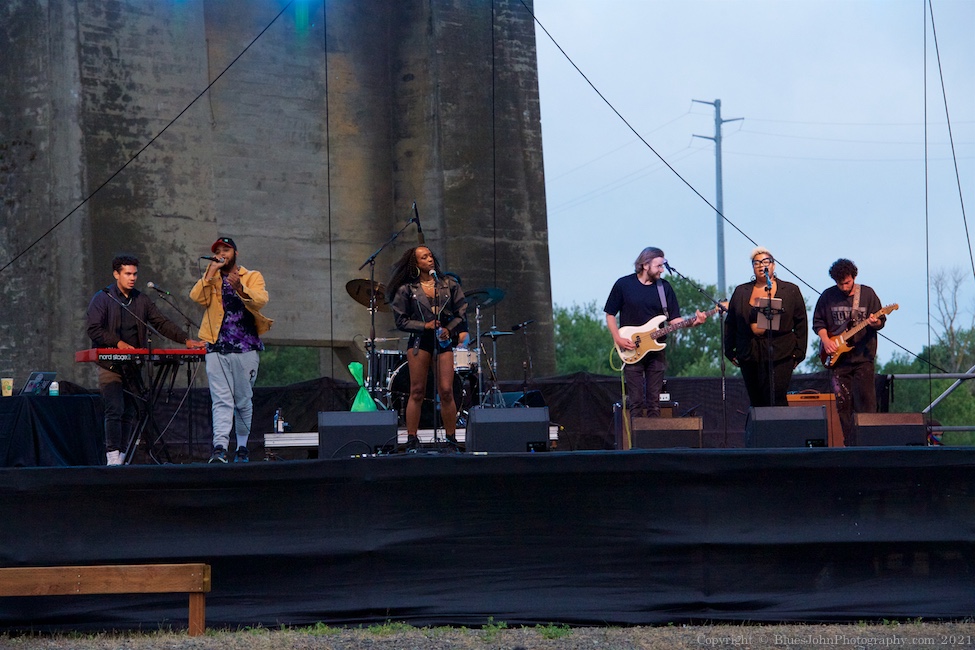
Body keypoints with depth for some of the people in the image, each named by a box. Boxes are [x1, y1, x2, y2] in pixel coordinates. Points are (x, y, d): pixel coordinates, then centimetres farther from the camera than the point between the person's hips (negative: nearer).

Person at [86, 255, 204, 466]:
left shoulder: (142, 300, 14)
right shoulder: (102, 299, -1)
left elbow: (162, 323, 9)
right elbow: (94, 330, -8)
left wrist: (186, 340, -3)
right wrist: (118, 343, -20)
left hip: (133, 366, 5)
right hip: (110, 365, -5)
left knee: (129, 412, 4)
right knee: (114, 410, -15)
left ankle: (121, 456, 9)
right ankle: (113, 457, -18)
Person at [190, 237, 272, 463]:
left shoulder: (252, 277, 11)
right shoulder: (210, 280, 18)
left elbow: (260, 300, -10)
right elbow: (197, 297, -2)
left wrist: (240, 288, -26)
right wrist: (211, 272, -4)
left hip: (245, 348, -1)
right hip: (217, 348, 1)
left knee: (243, 401, 4)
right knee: (221, 401, -9)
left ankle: (242, 447, 13)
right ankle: (220, 447, -19)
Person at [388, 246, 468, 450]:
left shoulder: (448, 284, 9)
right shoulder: (407, 289, 3)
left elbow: (461, 312, 8)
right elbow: (401, 320, 3)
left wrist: (449, 329, -8)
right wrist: (425, 325, -10)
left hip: (444, 341, 1)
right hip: (420, 341, -1)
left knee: (446, 391, -6)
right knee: (417, 392, -2)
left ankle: (451, 439, 2)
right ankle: (411, 439, 1)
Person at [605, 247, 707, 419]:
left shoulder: (664, 287, 6)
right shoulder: (624, 284, -1)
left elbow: (674, 319, 5)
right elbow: (610, 314, 5)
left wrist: (693, 322, -14)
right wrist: (618, 339, -9)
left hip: (656, 350, 3)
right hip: (632, 352, -3)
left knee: (654, 402, 2)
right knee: (635, 402, -5)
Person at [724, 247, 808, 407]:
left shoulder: (790, 290, 7)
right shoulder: (741, 292, 13)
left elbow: (801, 323, 5)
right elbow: (730, 323, 14)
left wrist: (799, 353, -1)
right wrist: (730, 351, 8)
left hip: (780, 355, -3)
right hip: (749, 355, 3)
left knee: (776, 400, -12)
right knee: (756, 403, 4)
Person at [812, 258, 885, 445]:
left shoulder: (867, 293, 1)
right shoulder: (828, 296, 4)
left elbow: (881, 321, 4)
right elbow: (818, 322, 11)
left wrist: (875, 323, -19)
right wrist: (825, 340, -5)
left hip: (863, 357, -2)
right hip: (839, 357, 2)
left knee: (866, 400, -8)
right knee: (843, 402, 2)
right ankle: (850, 444, 8)